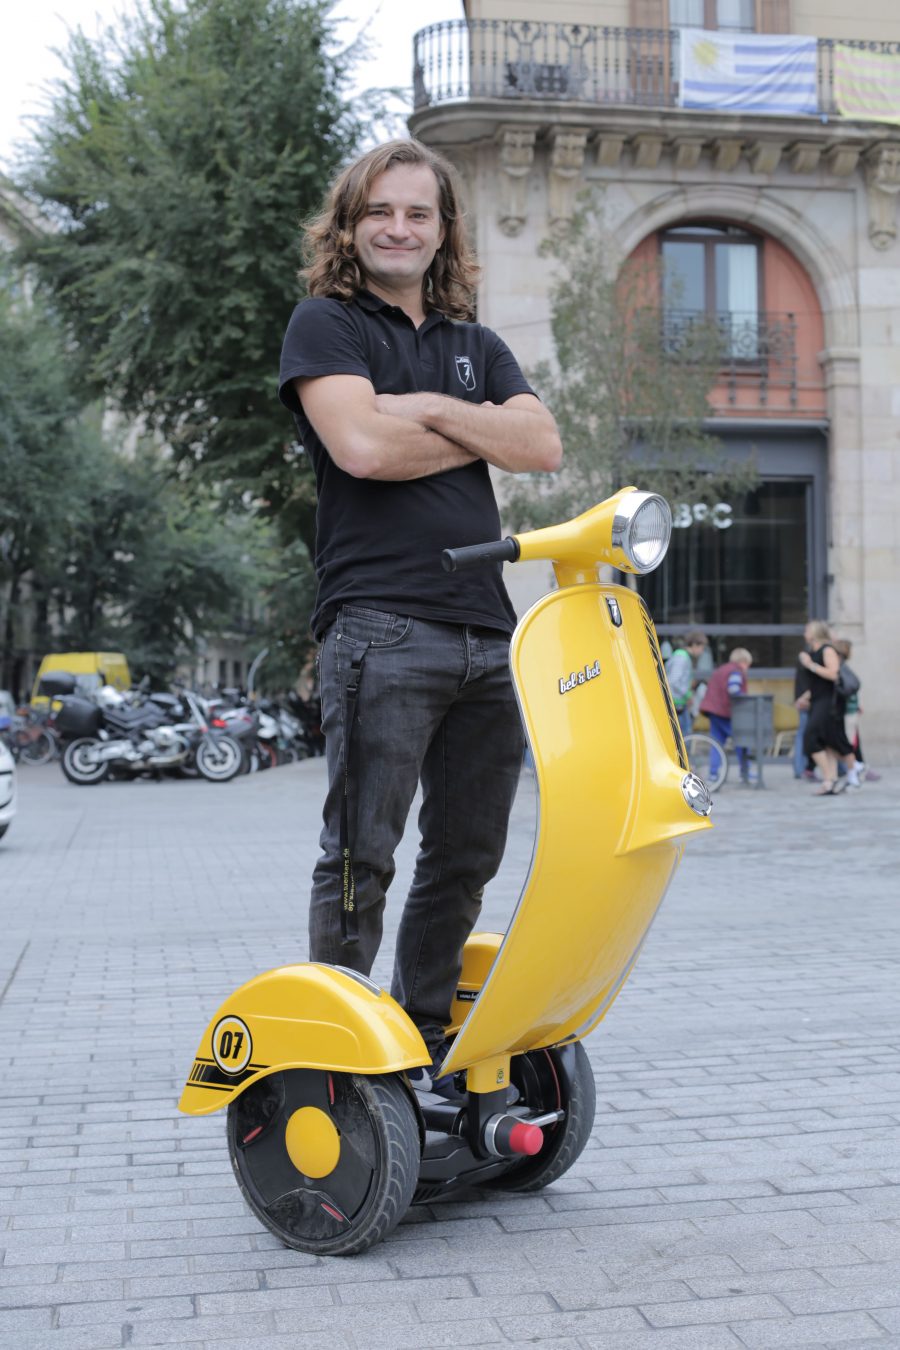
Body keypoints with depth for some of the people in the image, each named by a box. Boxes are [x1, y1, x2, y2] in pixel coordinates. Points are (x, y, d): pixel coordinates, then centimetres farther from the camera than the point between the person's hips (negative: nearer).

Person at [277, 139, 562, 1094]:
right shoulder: (325, 324, 7)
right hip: (380, 626, -6)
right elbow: (361, 445, -12)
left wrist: (429, 408, -5)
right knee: (361, 856, -7)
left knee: (467, 856, 9)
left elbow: (543, 446, 5)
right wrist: (480, 436, 1)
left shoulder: (477, 348, 24)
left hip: (486, 630, 6)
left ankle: (423, 1045, 20)